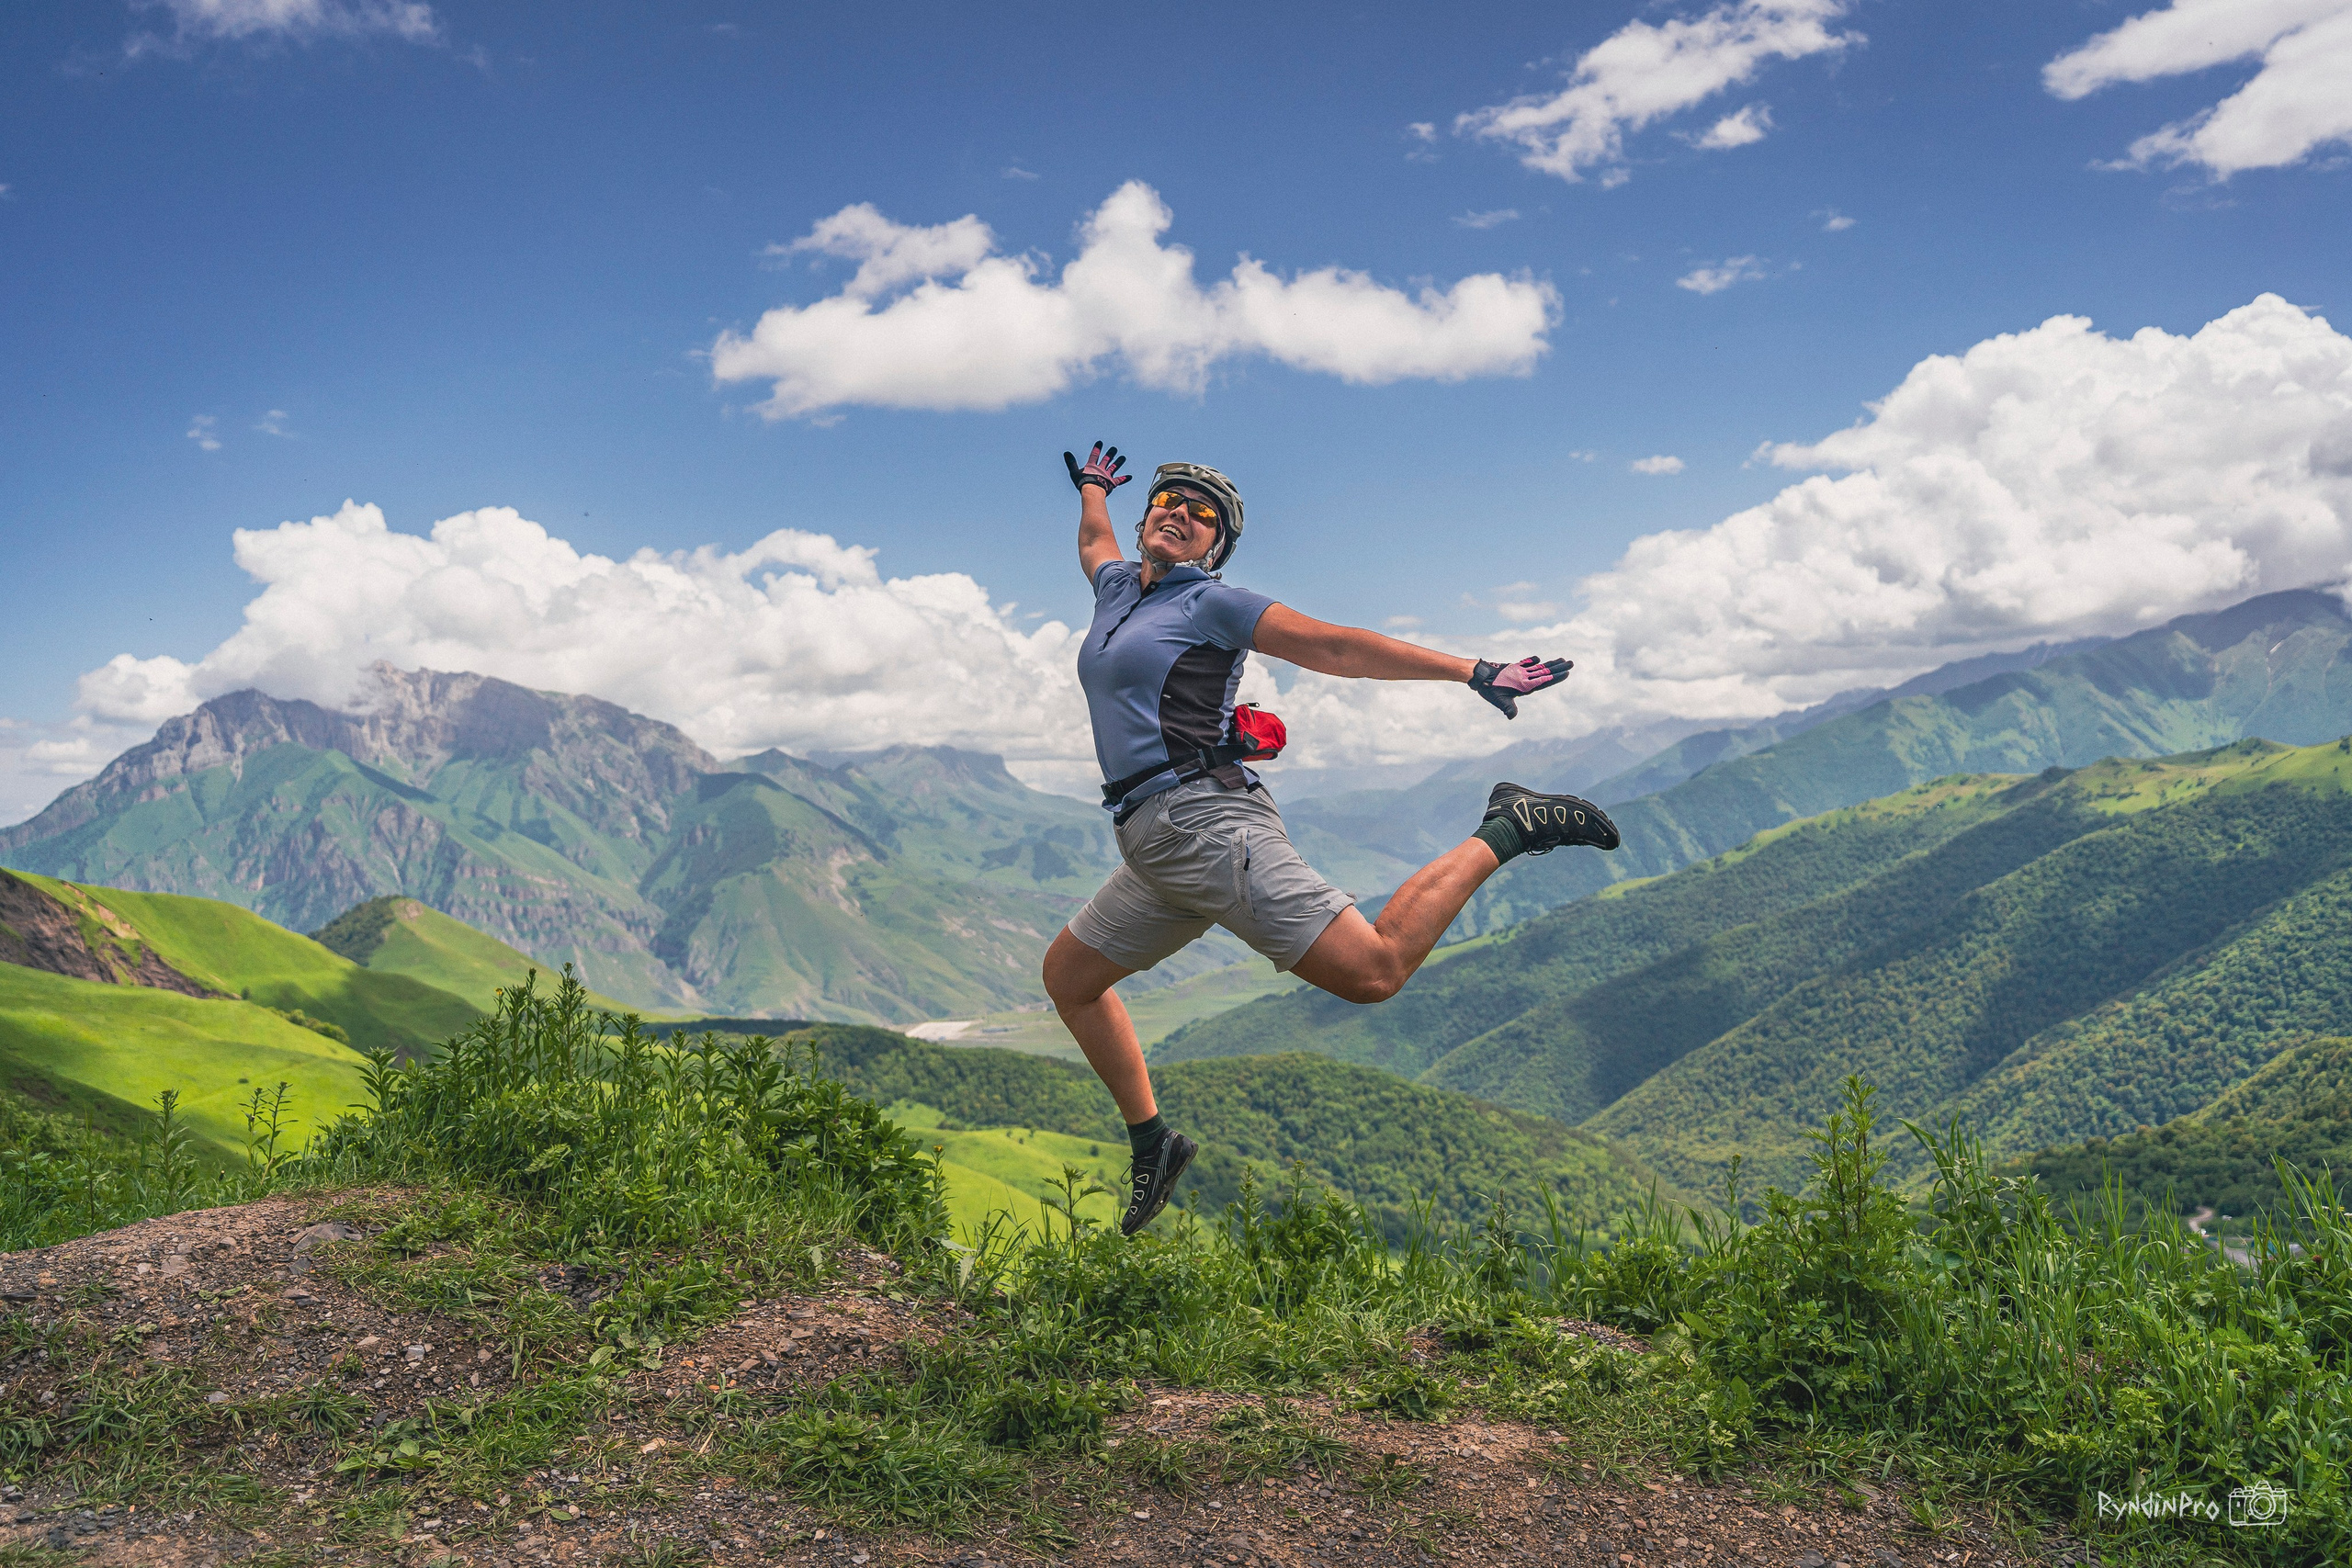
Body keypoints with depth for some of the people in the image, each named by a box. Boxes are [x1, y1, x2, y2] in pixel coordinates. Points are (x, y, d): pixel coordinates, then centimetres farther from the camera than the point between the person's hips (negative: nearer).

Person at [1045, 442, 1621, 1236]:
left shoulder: (1210, 602, 0)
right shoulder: (1116, 586, 19)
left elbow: (1338, 646, -2)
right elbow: (1095, 541, 45)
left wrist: (1473, 671, -5)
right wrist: (1091, 487, 63)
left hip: (1205, 821, -8)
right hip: (1152, 851, 8)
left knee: (1372, 972, -17)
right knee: (1068, 977, 15)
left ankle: (1502, 834, 1)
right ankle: (1152, 1140, 25)